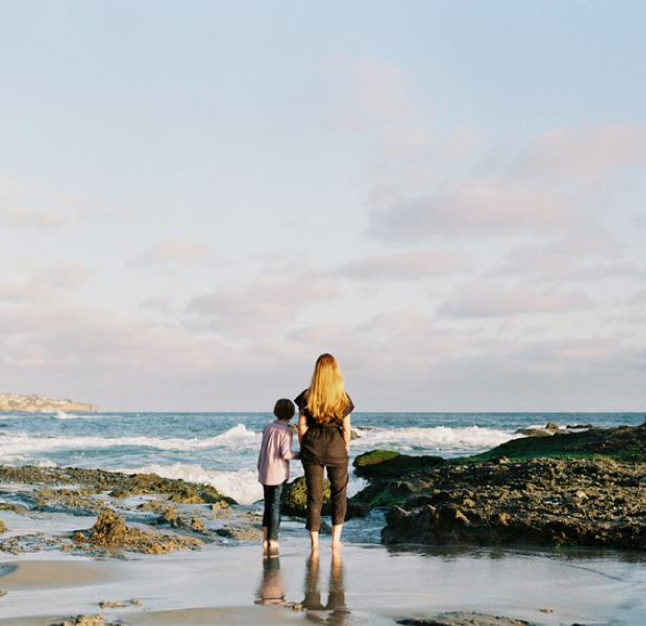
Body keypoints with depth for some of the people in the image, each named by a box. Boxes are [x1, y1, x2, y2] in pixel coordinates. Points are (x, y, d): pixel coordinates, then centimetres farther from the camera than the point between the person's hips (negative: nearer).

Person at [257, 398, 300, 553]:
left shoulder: (268, 428, 7)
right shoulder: (286, 431, -11)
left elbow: (262, 451, 11)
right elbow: (285, 453, -18)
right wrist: (299, 455, -2)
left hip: (265, 474, 6)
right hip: (279, 474, -6)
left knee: (268, 506, 13)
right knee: (276, 506, -1)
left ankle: (265, 541, 14)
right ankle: (273, 542, 0)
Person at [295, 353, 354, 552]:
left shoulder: (307, 396, -2)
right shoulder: (342, 397, -2)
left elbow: (302, 426, -1)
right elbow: (346, 429, -1)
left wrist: (303, 448, 9)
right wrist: (346, 449, 11)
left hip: (311, 446, 1)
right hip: (335, 445, -1)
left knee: (314, 494, 6)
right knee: (339, 491, 14)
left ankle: (314, 542, 7)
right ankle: (336, 538, 10)